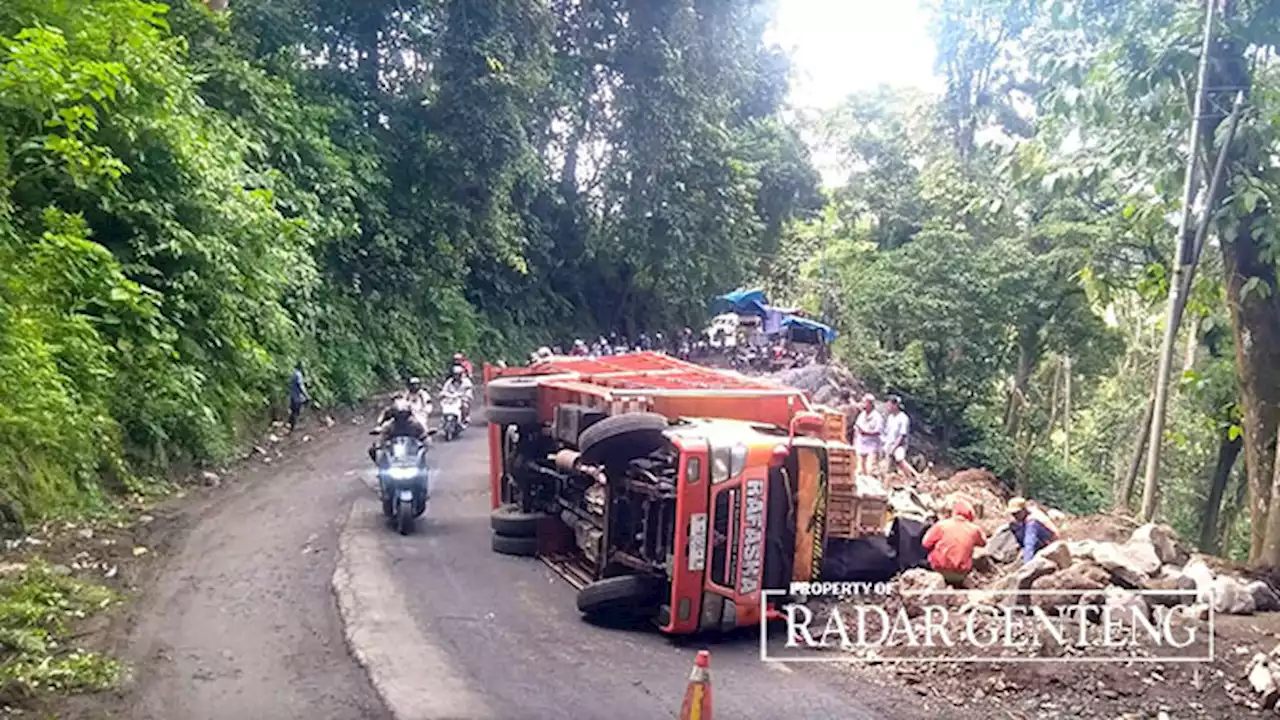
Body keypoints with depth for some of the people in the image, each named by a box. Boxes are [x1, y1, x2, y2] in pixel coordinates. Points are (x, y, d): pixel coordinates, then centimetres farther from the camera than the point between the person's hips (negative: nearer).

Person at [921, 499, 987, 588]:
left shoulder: (941, 525, -7)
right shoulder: (974, 529, -2)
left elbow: (926, 543, -3)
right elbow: (983, 543, 19)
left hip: (939, 568, -1)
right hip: (960, 573, 1)